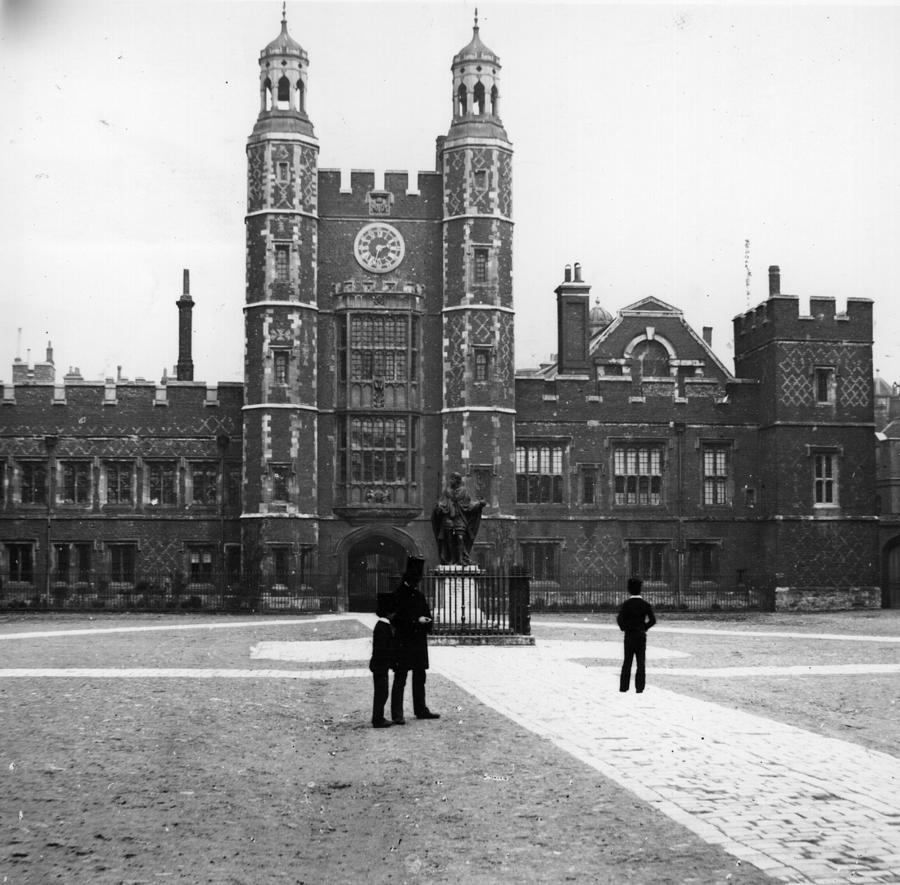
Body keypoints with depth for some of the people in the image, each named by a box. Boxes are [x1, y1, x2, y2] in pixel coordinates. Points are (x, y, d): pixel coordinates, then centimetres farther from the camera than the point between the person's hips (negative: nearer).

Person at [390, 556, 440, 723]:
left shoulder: (419, 595, 14)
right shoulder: (399, 595, -9)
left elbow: (427, 616, 20)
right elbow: (395, 619, -14)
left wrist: (427, 622, -4)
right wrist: (416, 621, -19)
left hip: (419, 642, 7)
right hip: (403, 642, -7)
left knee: (420, 678, 14)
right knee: (400, 679, -4)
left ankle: (421, 710, 24)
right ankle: (397, 714, -2)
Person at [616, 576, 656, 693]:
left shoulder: (626, 604, -7)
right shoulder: (646, 604, -1)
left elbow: (620, 619, -16)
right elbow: (652, 620, -5)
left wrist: (624, 628, 1)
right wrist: (644, 627, 8)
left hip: (629, 635, -1)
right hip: (641, 635, 1)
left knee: (627, 661, 6)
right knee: (641, 662, 5)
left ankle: (624, 686, 5)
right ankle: (639, 687, 0)